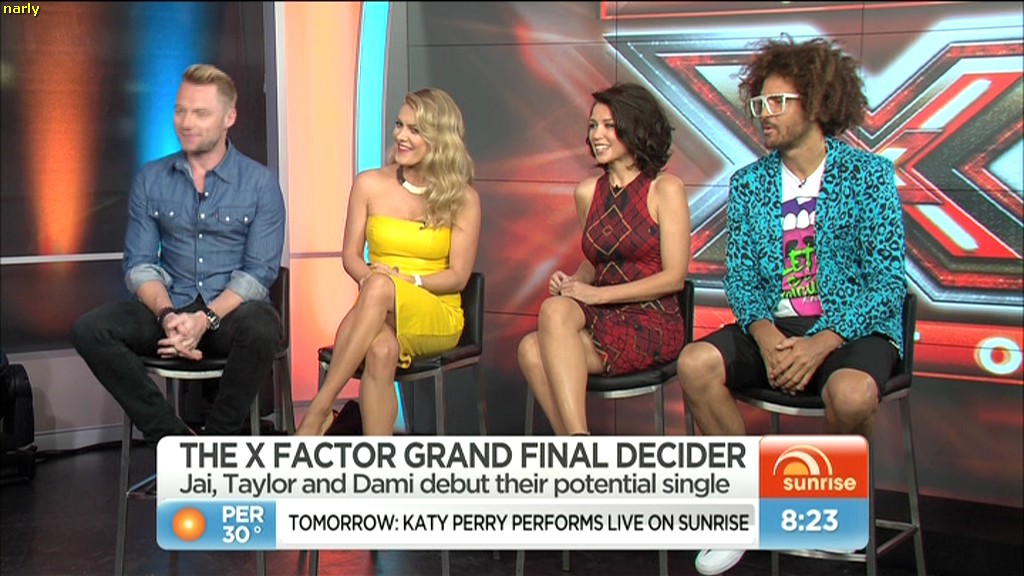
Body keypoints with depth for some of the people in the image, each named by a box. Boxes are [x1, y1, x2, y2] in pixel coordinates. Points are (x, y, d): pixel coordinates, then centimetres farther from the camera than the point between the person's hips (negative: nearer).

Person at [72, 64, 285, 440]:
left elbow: (259, 271, -6)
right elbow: (139, 263, 5)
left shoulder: (260, 183, 0)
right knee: (90, 329, -23)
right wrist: (167, 315, -16)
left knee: (261, 326, -37)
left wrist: (206, 320, -21)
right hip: (169, 310, 3)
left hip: (230, 313, -3)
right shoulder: (150, 180, 9)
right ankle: (176, 439, -18)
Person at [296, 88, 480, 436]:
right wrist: (369, 277, -15)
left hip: (438, 317, -1)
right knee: (381, 350, -38)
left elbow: (458, 275, -1)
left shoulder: (462, 198, 2)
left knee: (380, 288, -36)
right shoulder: (370, 185, 7)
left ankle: (318, 411, -36)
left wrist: (407, 281, -17)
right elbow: (350, 255, 8)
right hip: (376, 311, 1)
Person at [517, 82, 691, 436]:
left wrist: (597, 293, -14)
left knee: (555, 311, -31)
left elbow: (674, 277, -7)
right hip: (602, 322, 5)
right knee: (532, 351, -28)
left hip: (652, 324, -5)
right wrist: (573, 282, 2)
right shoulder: (587, 192, 14)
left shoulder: (664, 189, -2)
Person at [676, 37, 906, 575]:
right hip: (771, 326, 4)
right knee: (695, 362, -24)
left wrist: (820, 344, -20)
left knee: (850, 393, -36)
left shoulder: (869, 174, -2)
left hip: (853, 326, -4)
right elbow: (740, 276, 5)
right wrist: (766, 336, -16)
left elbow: (887, 279, -8)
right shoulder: (748, 183, 9)